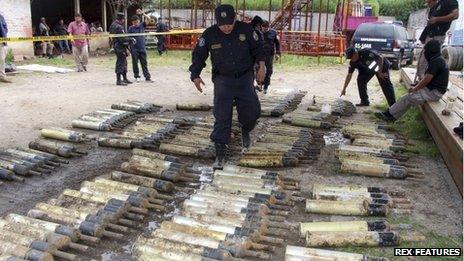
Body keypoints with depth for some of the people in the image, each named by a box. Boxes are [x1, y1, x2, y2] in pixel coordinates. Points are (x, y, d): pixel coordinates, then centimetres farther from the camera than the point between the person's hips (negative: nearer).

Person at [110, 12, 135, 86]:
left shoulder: (113, 25, 13)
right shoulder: (118, 27, -20)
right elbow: (122, 39, -23)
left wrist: (129, 40, 14)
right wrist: (131, 40, -11)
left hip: (117, 46, 11)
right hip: (120, 47, -11)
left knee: (124, 62, 18)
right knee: (120, 63, -7)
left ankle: (125, 78, 27)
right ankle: (119, 80, -3)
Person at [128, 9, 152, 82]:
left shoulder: (142, 25, 4)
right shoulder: (131, 28, -3)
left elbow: (149, 19, -6)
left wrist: (142, 13, -18)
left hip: (142, 48, 2)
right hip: (134, 49, -2)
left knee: (144, 63, 5)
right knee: (135, 63, 6)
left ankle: (147, 77, 6)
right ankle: (137, 76, 19)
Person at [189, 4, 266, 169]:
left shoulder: (246, 30, -6)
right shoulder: (209, 35, -7)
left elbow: (257, 48, 6)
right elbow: (198, 55, 1)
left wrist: (262, 65, -9)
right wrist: (195, 75, -11)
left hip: (245, 77, 1)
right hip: (223, 79, -1)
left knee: (252, 110, -6)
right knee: (222, 115, -10)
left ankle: (245, 131, 29)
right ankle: (220, 152, -7)